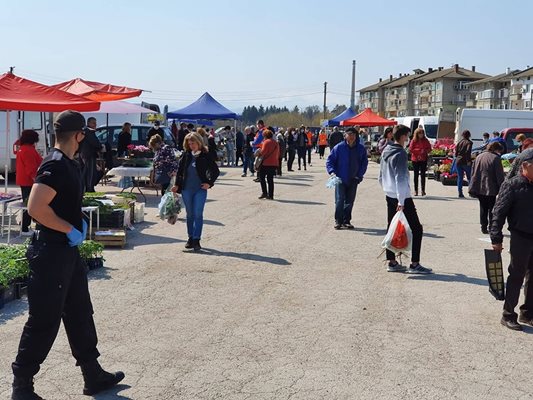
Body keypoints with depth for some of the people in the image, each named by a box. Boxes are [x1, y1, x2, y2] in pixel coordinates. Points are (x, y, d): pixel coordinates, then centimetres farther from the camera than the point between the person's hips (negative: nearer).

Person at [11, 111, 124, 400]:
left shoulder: (67, 164, 11)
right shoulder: (56, 165, -19)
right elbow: (35, 208, -29)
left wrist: (78, 222, 9)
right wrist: (71, 230, -20)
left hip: (67, 251, 10)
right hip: (51, 253, -10)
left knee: (80, 313, 16)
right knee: (44, 321, 0)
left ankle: (93, 376, 28)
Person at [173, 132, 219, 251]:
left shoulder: (206, 156, -4)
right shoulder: (186, 155, 5)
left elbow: (215, 171, 2)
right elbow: (180, 170, 11)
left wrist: (209, 183, -4)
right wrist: (177, 185, 7)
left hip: (200, 189, -3)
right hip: (186, 189, 3)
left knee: (198, 214, -6)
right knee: (190, 215, 11)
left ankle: (196, 240, -3)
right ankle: (190, 238, 21)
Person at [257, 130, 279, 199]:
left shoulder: (266, 142, -9)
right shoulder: (276, 143, 14)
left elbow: (263, 152, -16)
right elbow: (278, 154, 16)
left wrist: (259, 153, 1)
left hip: (266, 163, -7)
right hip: (274, 163, 7)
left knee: (262, 177, 5)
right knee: (270, 179, 10)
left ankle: (264, 193, -4)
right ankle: (270, 195, 7)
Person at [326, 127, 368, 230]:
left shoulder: (361, 149, 1)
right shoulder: (339, 147, -7)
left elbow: (364, 163, 10)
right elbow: (330, 160, -2)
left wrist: (360, 175, -1)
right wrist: (332, 171, -16)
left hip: (353, 180, 3)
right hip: (340, 179, -3)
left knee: (349, 201, 9)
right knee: (339, 200, -6)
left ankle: (346, 221, 20)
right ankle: (338, 221, 5)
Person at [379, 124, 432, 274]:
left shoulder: (385, 152, 11)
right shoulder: (401, 154, -16)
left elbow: (381, 177, 18)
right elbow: (400, 179, -20)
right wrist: (401, 202, -21)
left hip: (389, 196, 9)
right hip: (402, 197, -9)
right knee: (416, 229, -2)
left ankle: (392, 262, 13)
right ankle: (414, 264, -3)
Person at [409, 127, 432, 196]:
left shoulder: (425, 140, 4)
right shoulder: (414, 141, -1)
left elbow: (429, 148, 5)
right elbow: (410, 149, -6)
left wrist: (424, 151, -14)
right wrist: (420, 150, -12)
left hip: (423, 159, 1)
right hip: (415, 159, -1)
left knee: (423, 174, -1)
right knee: (416, 174, 3)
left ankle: (423, 190, 1)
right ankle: (416, 190, 7)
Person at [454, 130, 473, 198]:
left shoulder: (459, 142, 9)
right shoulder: (469, 142, -5)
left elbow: (456, 151, 8)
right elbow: (468, 151, -17)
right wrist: (469, 160, -17)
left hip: (458, 161, 4)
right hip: (465, 162, -4)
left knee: (460, 177, 7)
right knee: (469, 177, 7)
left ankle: (460, 193, 3)